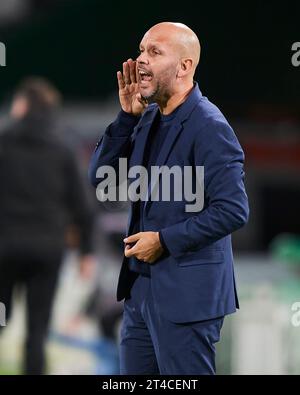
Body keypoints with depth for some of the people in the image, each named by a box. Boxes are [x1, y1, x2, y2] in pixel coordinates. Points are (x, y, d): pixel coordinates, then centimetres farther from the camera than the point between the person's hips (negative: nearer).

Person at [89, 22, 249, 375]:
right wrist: (128, 117, -4)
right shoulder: (148, 119, 10)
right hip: (141, 288, 8)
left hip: (187, 293, -8)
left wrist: (165, 240, -17)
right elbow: (100, 178, 6)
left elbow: (233, 210, -21)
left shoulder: (209, 127, -15)